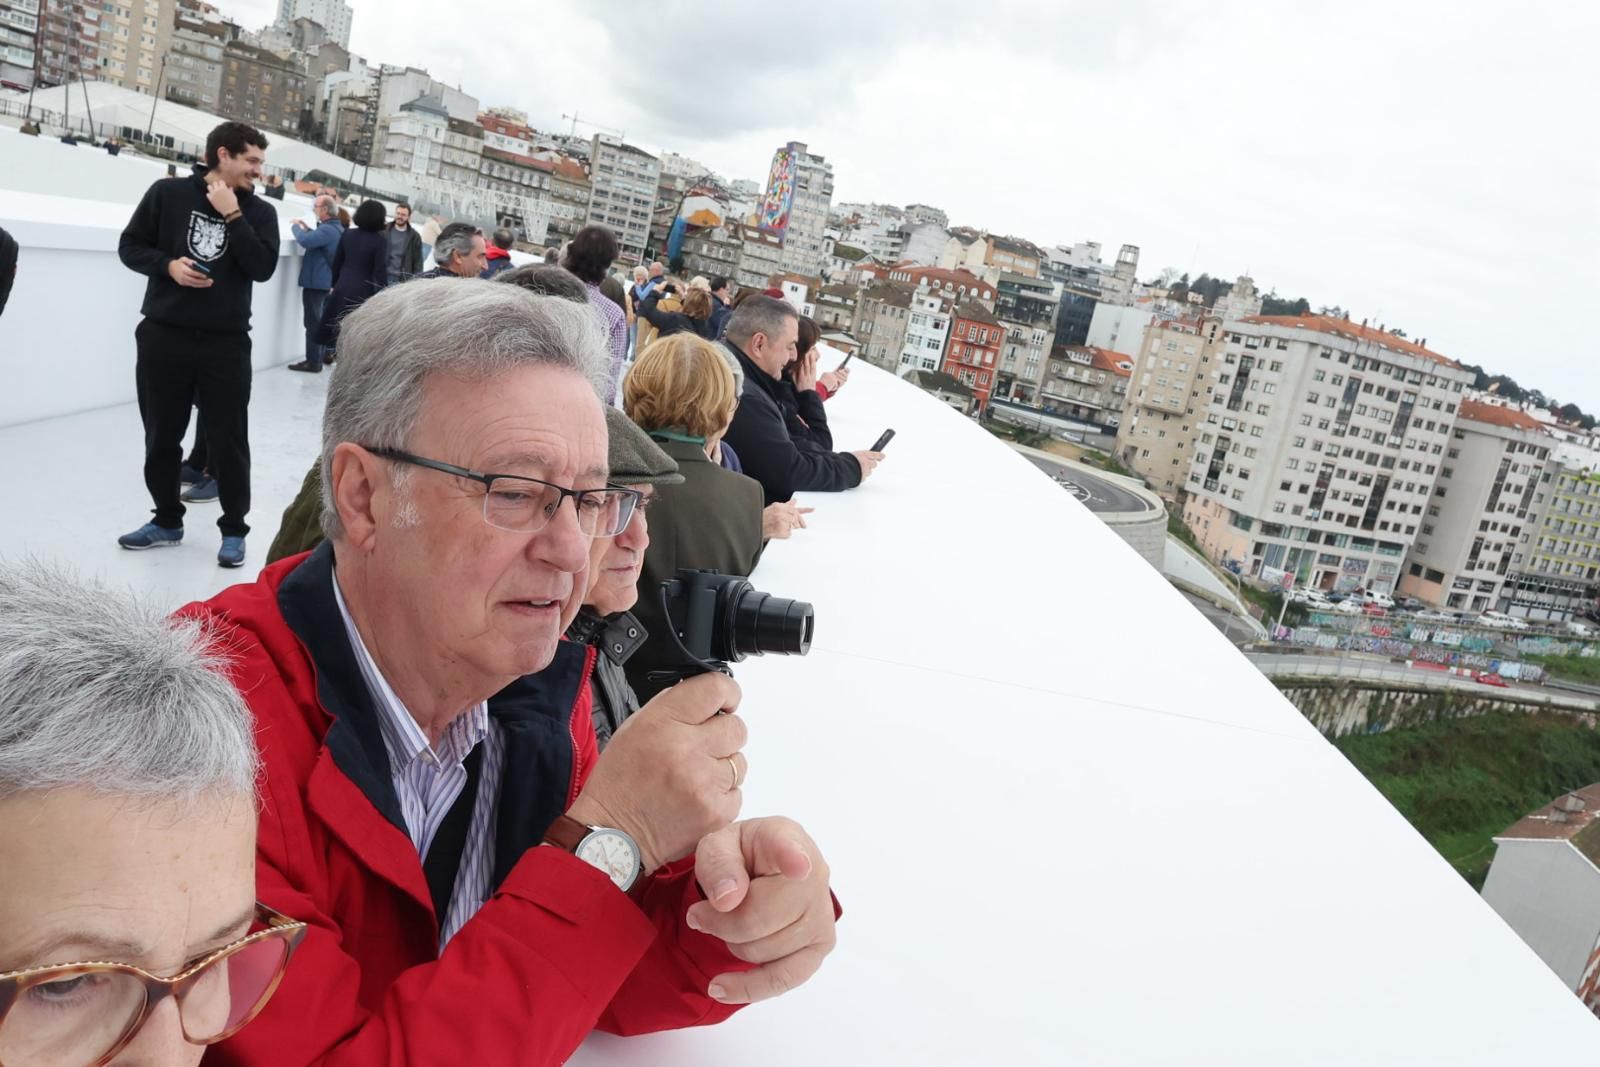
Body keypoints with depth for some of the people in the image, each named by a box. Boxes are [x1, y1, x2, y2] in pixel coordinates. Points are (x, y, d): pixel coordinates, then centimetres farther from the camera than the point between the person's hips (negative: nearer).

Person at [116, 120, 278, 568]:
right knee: (161, 437, 11)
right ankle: (167, 521, 28)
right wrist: (168, 265, -12)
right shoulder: (169, 192, 2)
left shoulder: (259, 212, 3)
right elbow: (130, 246, 6)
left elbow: (263, 268, -10)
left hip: (226, 344, -1)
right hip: (163, 337, 1)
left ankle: (234, 529, 13)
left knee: (229, 440, 1)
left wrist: (232, 216, -14)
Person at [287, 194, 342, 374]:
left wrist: (296, 227, -14)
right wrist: (307, 228, 11)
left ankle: (313, 362, -4)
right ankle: (318, 358, 23)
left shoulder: (327, 229, -21)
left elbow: (305, 241, -33)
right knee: (319, 321, 16)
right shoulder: (336, 228, 10)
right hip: (325, 281, 10)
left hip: (315, 281, -10)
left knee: (312, 322, -6)